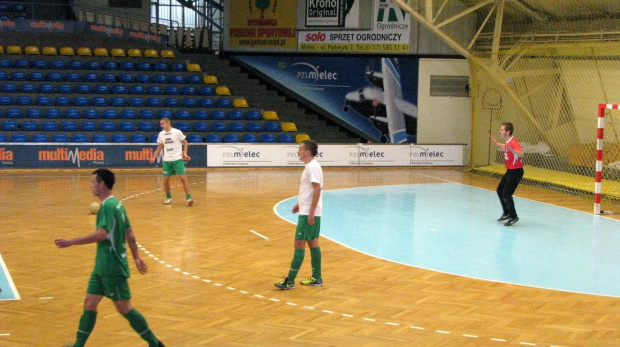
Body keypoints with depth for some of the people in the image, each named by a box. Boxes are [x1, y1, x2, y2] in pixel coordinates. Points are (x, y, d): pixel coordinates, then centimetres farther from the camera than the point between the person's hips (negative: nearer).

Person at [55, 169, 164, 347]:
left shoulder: (108, 206, -17)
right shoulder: (117, 204, 12)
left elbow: (102, 234, -29)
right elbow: (129, 233, 17)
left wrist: (71, 242, -28)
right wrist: (136, 257, 23)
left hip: (112, 268, -9)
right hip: (102, 267, 9)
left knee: (124, 308, -2)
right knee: (89, 303, 9)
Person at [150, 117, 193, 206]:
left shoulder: (177, 132, -7)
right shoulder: (161, 134, 6)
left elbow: (185, 142, 3)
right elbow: (160, 146, 18)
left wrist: (185, 153, -8)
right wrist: (154, 157, 10)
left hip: (178, 159, -4)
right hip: (166, 160, 4)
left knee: (183, 178, -13)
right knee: (165, 180, 2)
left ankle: (188, 198, -10)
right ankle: (168, 197, 22)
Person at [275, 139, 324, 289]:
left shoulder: (312, 167, -17)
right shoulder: (310, 166, 13)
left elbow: (317, 189, -23)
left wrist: (311, 212, -24)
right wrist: (300, 204, 20)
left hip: (308, 214, -10)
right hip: (308, 212, 10)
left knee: (299, 244, -7)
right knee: (313, 243, 12)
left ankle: (290, 281, -5)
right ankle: (316, 278, 18)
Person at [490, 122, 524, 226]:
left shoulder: (513, 142, -24)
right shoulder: (508, 142, 5)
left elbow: (521, 154, -42)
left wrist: (511, 149, -56)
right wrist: (497, 143, 34)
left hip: (516, 171, -10)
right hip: (509, 170, 10)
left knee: (506, 194, -13)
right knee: (499, 191, 16)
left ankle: (513, 217, 2)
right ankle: (506, 213, 31)